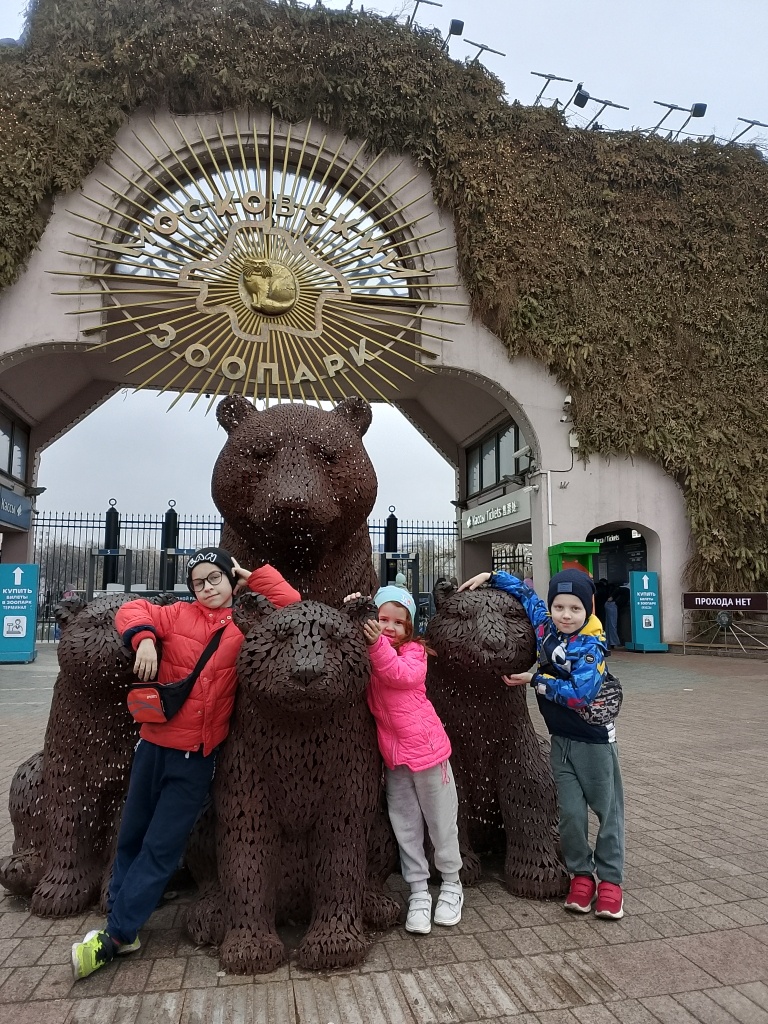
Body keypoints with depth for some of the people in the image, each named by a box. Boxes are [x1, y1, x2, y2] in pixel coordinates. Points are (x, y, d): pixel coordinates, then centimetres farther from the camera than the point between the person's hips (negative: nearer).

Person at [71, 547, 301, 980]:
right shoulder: (179, 615, 2)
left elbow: (291, 602, -7)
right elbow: (132, 611, 0)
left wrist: (252, 577, -1)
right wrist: (144, 638, -19)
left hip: (198, 756, -2)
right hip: (155, 743, 2)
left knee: (162, 847, 4)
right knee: (132, 836, 15)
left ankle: (117, 934, 18)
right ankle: (120, 912, 32)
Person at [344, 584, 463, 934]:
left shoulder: (413, 651, -9)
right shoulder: (365, 650, 4)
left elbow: (402, 675, -27)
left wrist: (378, 644, -39)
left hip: (427, 747, -3)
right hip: (393, 753, 4)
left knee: (441, 822, 12)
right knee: (405, 826, 12)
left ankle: (451, 884, 32)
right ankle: (418, 891, 26)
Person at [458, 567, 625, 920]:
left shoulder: (592, 645, -19)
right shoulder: (545, 627, -5)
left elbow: (580, 694, -28)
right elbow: (524, 592, 10)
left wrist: (535, 680, -22)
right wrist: (489, 576, 4)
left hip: (595, 738, -4)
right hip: (561, 739, 4)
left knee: (607, 810, 9)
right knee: (571, 812, 4)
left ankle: (610, 881, 21)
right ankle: (581, 875, 20)